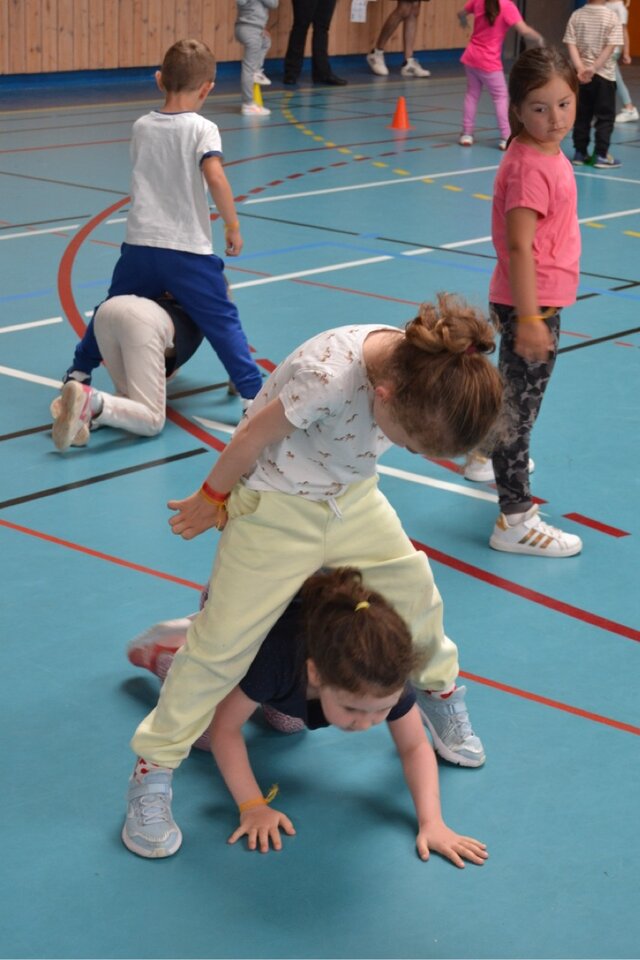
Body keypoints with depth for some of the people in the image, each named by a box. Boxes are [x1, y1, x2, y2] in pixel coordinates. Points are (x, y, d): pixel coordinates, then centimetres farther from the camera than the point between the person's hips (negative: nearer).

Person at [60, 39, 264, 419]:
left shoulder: (142, 127, 9)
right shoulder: (202, 128, -6)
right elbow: (215, 177, -19)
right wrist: (234, 227, -9)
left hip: (140, 245, 4)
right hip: (189, 251, -4)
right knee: (224, 321, 2)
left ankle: (79, 372, 36)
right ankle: (253, 394, -3)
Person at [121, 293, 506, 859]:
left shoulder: (425, 373, -20)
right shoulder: (330, 376, -40)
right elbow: (254, 436, -23)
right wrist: (213, 499, -7)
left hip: (353, 498, 6)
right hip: (276, 507, -6)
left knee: (414, 588, 11)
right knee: (226, 638, -5)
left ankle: (439, 689, 40)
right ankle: (154, 766, 7)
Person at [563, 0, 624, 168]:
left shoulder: (576, 15, -1)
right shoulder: (612, 17, -9)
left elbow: (571, 44, -7)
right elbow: (610, 47, -16)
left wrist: (580, 68, -14)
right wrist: (594, 68, -17)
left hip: (581, 75, 3)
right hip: (605, 74, -3)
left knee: (582, 115, 12)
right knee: (605, 116, 5)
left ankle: (580, 153, 14)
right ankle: (601, 155, 2)